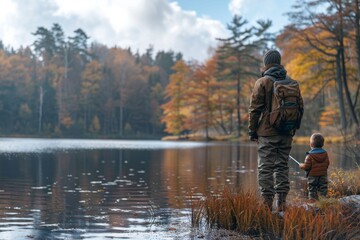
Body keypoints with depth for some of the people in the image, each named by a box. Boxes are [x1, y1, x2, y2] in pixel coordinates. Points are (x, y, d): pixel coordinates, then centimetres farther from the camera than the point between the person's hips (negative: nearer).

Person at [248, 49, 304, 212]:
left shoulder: (262, 82, -6)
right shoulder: (291, 82, 8)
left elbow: (255, 109, -7)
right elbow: (300, 107, 12)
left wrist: (252, 130, 0)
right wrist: (293, 128, 19)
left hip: (267, 132, -4)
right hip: (286, 133, 4)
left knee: (266, 167, -1)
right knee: (282, 165, 10)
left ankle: (267, 201, -4)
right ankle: (281, 201, 9)